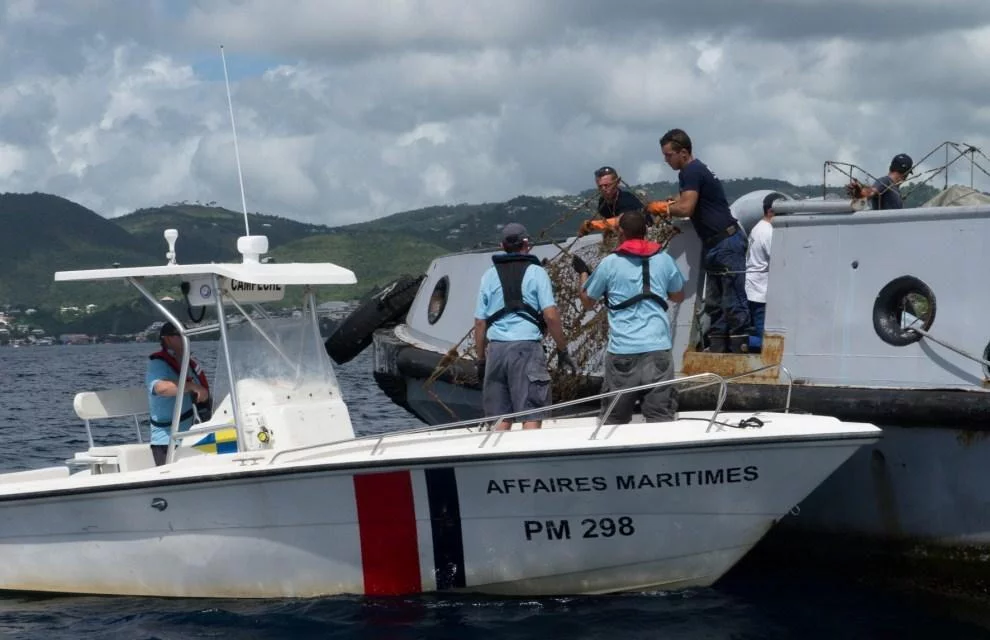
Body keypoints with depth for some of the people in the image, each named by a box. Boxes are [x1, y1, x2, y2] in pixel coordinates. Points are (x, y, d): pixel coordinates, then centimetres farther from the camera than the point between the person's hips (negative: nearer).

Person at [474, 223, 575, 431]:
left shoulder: (490, 276, 11)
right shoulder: (535, 272, 1)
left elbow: (480, 322, 10)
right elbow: (550, 315, -7)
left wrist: (481, 359, 17)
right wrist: (563, 351, 0)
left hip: (496, 349, 4)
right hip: (526, 347, -4)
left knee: (500, 419, 8)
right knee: (531, 418, -4)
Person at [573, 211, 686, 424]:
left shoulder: (609, 264, 3)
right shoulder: (664, 260, 9)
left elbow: (587, 302, 15)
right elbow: (679, 296, 25)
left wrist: (583, 273, 32)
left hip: (621, 350, -1)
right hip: (658, 350, 1)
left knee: (613, 422, 7)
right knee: (662, 419, -3)